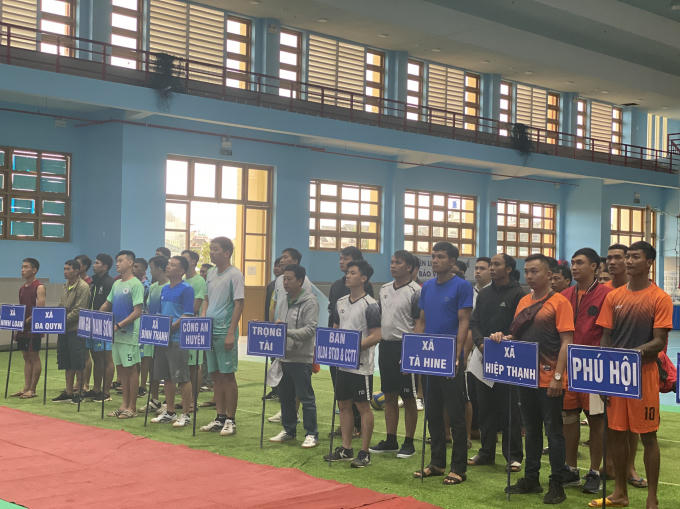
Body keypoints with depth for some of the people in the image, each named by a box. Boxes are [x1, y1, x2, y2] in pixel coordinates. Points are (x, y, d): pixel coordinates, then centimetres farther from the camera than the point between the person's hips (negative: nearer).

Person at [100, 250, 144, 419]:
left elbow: (137, 312, -16)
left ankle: (132, 407, 4)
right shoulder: (116, 284, 14)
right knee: (121, 368, 11)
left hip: (129, 334, -8)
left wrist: (119, 325, -21)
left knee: (131, 368, -1)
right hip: (116, 334, 8)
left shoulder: (136, 284, -10)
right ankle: (124, 404, 19)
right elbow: (107, 304, 24)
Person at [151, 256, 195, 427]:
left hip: (178, 338, -8)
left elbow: (188, 315, -13)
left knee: (182, 378, -3)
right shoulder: (164, 289, 15)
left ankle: (186, 414, 4)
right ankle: (169, 412, 22)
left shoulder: (186, 289, -8)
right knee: (167, 377, 13)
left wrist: (171, 327, -20)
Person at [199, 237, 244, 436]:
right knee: (215, 375, 10)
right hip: (209, 331, 7)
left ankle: (230, 420, 6)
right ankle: (220, 417, 18)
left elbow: (239, 305, -12)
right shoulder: (211, 273, 13)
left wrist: (231, 333, -16)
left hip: (225, 332, -7)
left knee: (228, 375, -2)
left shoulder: (234, 275, -9)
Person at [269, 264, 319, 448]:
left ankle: (311, 434, 5)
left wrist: (288, 332, -28)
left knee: (306, 397, -3)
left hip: (301, 358, -8)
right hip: (284, 356, 8)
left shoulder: (309, 301, -11)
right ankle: (288, 430, 27)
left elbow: (311, 329, -19)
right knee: (285, 396, 15)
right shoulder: (284, 299, 14)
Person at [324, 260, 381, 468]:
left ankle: (364, 453, 6)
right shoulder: (340, 303, 12)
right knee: (344, 404, 12)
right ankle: (346, 449, 22)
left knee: (363, 406, -1)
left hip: (361, 364, -7)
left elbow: (375, 336, -13)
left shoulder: (370, 305, -10)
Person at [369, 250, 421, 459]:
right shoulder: (384, 289, 12)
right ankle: (390, 440, 21)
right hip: (385, 346, 7)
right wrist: (377, 340, 11)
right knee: (389, 396, 12)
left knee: (408, 398, 1)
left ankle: (409, 443, 10)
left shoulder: (415, 291, -9)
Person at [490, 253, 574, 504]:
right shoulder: (523, 302, 12)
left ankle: (557, 485, 10)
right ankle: (531, 479, 25)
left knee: (553, 431, 1)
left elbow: (566, 342, -13)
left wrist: (558, 376, -18)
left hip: (549, 380, -7)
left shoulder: (559, 302, -8)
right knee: (531, 429, 15)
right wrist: (503, 337, -2)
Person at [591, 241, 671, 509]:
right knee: (615, 433, 9)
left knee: (647, 436, 1)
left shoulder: (660, 299, -5)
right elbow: (605, 338, 9)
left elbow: (660, 342, -9)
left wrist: (637, 351, -26)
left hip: (644, 375, -4)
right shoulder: (613, 297, 8)